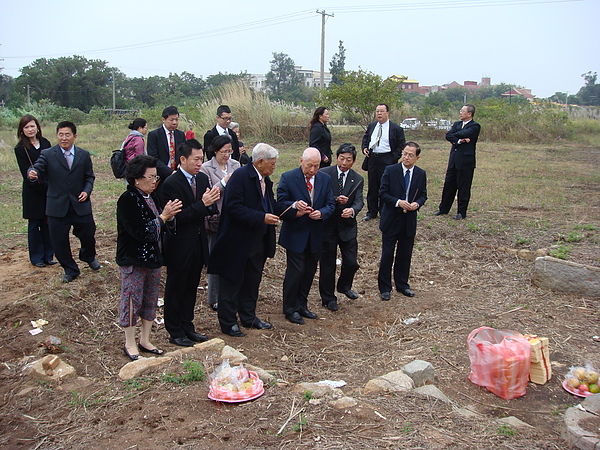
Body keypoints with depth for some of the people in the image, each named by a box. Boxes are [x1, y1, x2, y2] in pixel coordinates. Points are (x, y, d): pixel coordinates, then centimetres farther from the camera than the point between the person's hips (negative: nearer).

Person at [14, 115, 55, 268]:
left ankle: (48, 255, 19)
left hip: (49, 190, 3)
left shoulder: (45, 143, 6)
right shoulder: (20, 149, -6)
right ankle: (36, 257, 17)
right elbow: (27, 174, -10)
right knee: (34, 225, 6)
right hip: (33, 192, -3)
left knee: (47, 223, 8)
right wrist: (45, 187, -15)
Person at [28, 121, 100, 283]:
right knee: (59, 240, 4)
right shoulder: (47, 154, -2)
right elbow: (38, 169, -16)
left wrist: (87, 191, -7)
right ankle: (70, 270, 25)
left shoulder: (84, 155, 5)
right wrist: (33, 174, -39)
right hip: (57, 206, -1)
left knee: (88, 235, 12)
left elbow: (89, 177, 10)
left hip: (80, 204, 1)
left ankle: (89, 257, 45)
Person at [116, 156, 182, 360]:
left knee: (151, 300, 14)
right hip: (133, 260, -8)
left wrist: (169, 217, -9)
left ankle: (145, 340, 28)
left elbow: (160, 227, 12)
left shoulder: (152, 197, 8)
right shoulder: (127, 200, -17)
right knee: (132, 301, 4)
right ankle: (130, 344, 19)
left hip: (153, 258, 8)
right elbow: (140, 232, -24)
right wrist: (163, 216, -22)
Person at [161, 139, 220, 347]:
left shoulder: (202, 178, 5)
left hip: (198, 243, 7)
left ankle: (187, 327, 32)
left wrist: (212, 202, -14)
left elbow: (208, 211, 8)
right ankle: (175, 332, 22)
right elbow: (178, 216, -22)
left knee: (191, 288, 18)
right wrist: (202, 204, -25)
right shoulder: (171, 183, -17)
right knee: (175, 290, 9)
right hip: (179, 246, -7)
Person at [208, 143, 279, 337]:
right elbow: (233, 207, -24)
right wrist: (261, 218, -26)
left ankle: (249, 317, 33)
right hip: (238, 241, -8)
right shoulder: (240, 176, -16)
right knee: (232, 282, 4)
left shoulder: (266, 180, 10)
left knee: (252, 281, 18)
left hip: (258, 241, 9)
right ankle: (228, 322, 16)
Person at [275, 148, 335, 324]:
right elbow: (280, 205, -9)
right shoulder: (288, 178, -9)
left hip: (315, 235, 5)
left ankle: (302, 306, 29)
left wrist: (321, 213, -16)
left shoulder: (325, 179, 4)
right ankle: (290, 309, 14)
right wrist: (295, 206, -28)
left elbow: (330, 204, 5)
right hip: (295, 235, -4)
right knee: (295, 271, -3)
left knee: (309, 271, 13)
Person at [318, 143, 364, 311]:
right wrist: (335, 200, -24)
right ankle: (328, 298, 26)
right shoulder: (324, 174, -6)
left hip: (347, 226, 2)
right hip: (327, 226, -2)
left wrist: (352, 210, -31)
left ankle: (344, 286, 38)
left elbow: (359, 201, -9)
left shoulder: (358, 179, 2)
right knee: (328, 265, 7)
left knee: (351, 262, 6)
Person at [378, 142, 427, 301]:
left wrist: (417, 203, -13)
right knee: (387, 255, 3)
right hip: (391, 220, -3)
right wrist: (398, 202, -22)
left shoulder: (421, 174, 2)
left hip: (409, 221, 3)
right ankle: (385, 287, 16)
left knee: (405, 255, 13)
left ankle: (402, 285, 30)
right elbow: (383, 193, -7)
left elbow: (423, 195, 9)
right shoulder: (390, 170, -7)